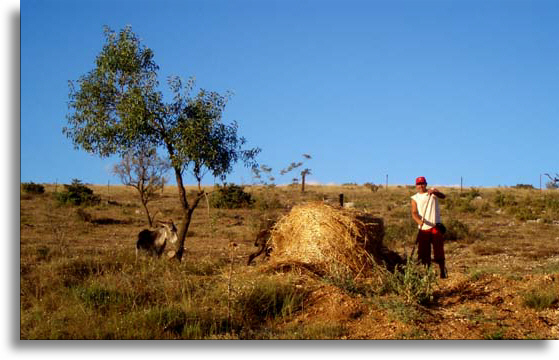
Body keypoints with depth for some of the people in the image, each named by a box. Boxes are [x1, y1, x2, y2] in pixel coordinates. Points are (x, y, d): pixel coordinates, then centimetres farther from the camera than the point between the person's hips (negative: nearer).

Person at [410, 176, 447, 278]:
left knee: (438, 250, -3)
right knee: (423, 252, 2)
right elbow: (414, 212, -5)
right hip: (423, 228, 2)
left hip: (435, 227, -2)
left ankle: (443, 271, 7)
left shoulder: (433, 191, 6)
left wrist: (434, 192, -35)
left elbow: (443, 196, -14)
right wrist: (419, 221, -26)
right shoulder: (415, 198, 8)